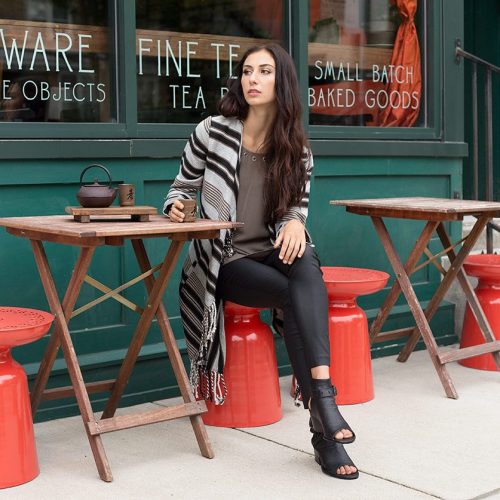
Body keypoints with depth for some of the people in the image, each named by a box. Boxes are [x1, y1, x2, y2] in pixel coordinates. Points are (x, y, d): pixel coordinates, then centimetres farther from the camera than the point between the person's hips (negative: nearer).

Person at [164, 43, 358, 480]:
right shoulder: (213, 132, -2)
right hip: (222, 260, -2)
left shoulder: (296, 148, 5)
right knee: (297, 294, -30)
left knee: (306, 263, -35)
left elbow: (297, 206, 10)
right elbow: (183, 187, 9)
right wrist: (175, 207, -15)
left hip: (271, 252, 3)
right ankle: (323, 425, -30)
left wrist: (295, 222, -15)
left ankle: (321, 394, -45)